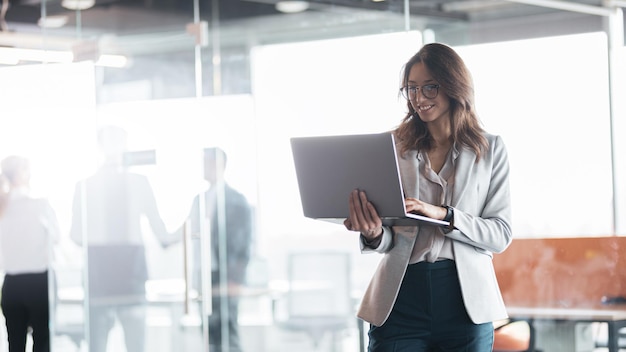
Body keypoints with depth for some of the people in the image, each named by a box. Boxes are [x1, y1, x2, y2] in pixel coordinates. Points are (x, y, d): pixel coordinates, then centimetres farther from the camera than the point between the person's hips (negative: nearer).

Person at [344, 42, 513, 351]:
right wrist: (373, 234, -18)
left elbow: (501, 234, -2)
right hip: (401, 297, 1)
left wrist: (443, 215, -16)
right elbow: (388, 241, 6)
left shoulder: (490, 149, 6)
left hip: (465, 302, 0)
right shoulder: (395, 146, 8)